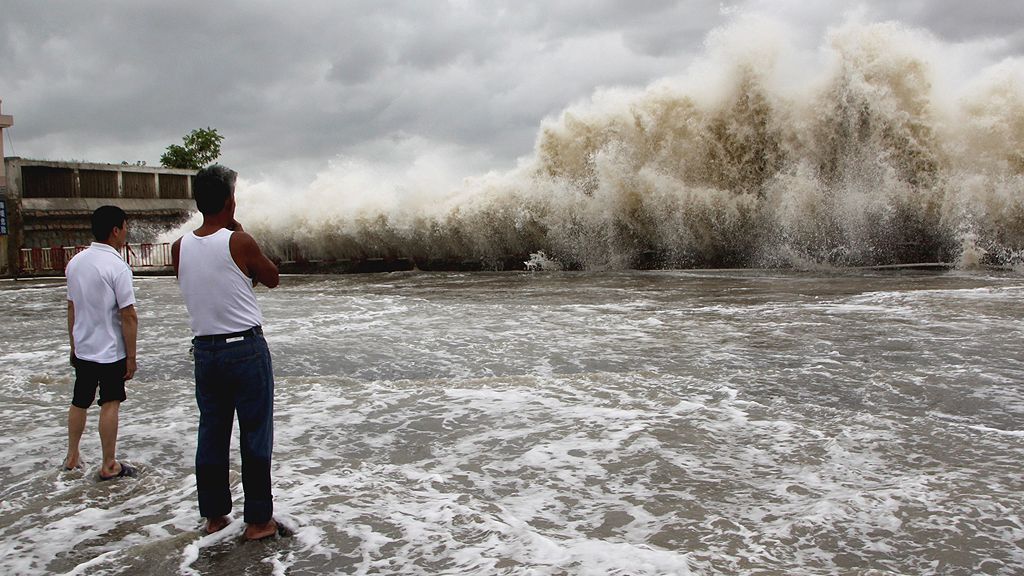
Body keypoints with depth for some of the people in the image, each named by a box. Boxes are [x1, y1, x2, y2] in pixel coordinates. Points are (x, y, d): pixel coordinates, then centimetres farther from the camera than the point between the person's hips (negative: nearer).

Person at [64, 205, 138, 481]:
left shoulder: (75, 262, 4)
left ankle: (72, 456, 33)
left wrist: (73, 346, 20)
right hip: (110, 350, -7)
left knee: (80, 402, 19)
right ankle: (109, 466, 11)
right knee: (110, 404, 3)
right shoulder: (117, 266, -18)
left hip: (83, 348, 7)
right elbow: (128, 316, -19)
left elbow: (71, 308, 11)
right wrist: (131, 357, -12)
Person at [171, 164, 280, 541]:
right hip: (246, 348, -5)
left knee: (211, 434, 15)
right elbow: (272, 279, 2)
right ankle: (258, 520, 12)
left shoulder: (179, 248, 1)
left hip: (204, 350, 5)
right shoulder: (239, 242, -13)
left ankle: (214, 515, 25)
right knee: (255, 436, 4)